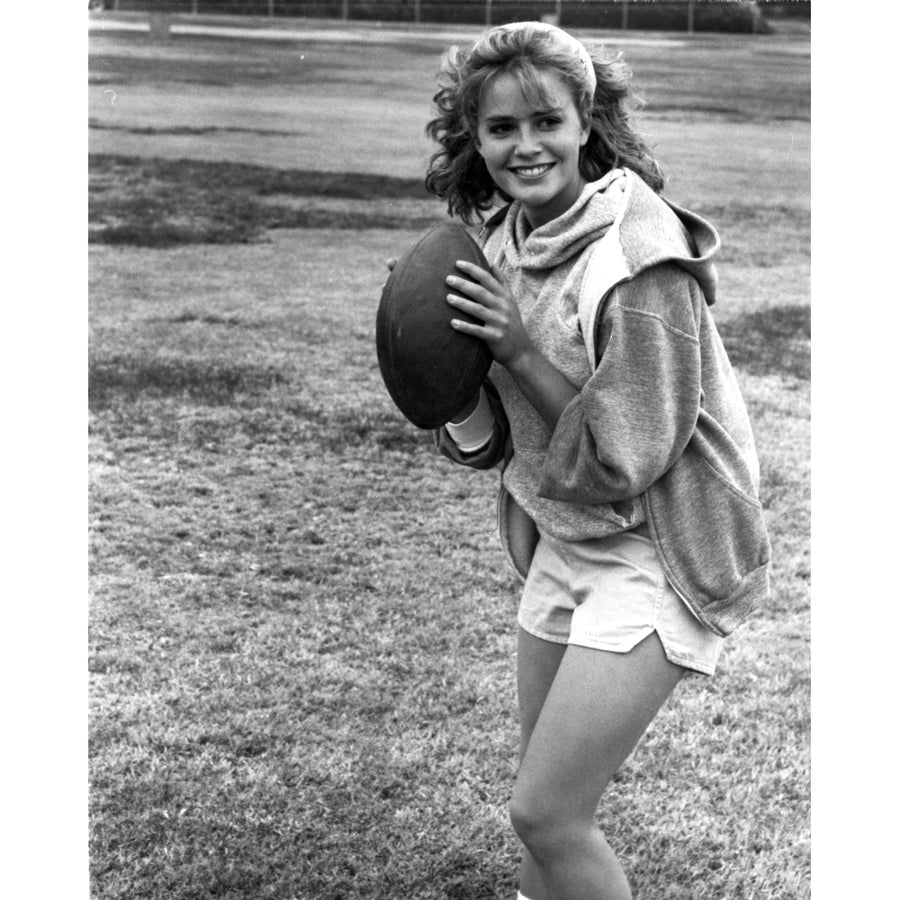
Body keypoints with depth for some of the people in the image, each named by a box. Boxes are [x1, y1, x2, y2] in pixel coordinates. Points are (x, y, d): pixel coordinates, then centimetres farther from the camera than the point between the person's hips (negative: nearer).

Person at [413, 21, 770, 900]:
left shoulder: (640, 260, -23)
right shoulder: (502, 238, 0)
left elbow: (626, 458, -21)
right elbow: (482, 441, 5)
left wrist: (520, 347, -24)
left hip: (656, 555, -7)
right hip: (561, 540, 7)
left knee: (545, 811, -7)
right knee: (547, 799, 18)